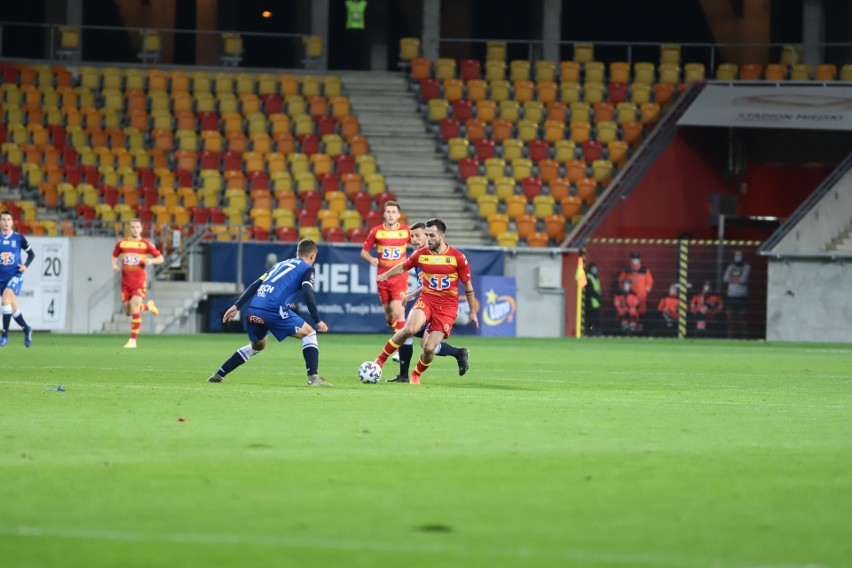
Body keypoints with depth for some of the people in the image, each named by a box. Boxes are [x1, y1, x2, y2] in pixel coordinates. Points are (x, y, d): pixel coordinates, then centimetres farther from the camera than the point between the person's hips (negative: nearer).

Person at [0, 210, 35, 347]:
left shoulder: (19, 238, -3)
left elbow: (31, 254, 7)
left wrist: (25, 265, -10)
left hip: (15, 275, -3)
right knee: (13, 308, 11)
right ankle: (26, 329, 36)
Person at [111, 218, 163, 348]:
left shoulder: (146, 244, -3)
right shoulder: (121, 244, 5)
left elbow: (161, 258, 1)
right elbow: (114, 256, 20)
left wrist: (151, 260, -20)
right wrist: (114, 265, -2)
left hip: (139, 280, -4)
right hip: (125, 280, 4)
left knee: (134, 309, -15)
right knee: (127, 311, 7)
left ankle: (133, 340, -8)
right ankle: (148, 306, 37)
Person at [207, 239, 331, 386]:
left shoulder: (280, 265, 31)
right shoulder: (307, 269, 11)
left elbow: (255, 285, 24)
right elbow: (307, 293, -6)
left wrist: (237, 306, 21)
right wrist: (318, 320, -7)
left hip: (253, 313, 7)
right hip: (274, 311, -7)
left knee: (257, 346, 31)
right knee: (309, 334, 7)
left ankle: (218, 375, 31)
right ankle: (313, 377, -8)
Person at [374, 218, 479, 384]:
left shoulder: (457, 257, -7)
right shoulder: (421, 254, 0)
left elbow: (467, 285, 3)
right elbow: (404, 266, 22)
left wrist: (473, 312, 8)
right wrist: (386, 274, 12)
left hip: (447, 306, -1)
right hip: (427, 300, 1)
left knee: (429, 348, -11)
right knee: (410, 329, -30)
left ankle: (416, 375, 21)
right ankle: (380, 360, -14)